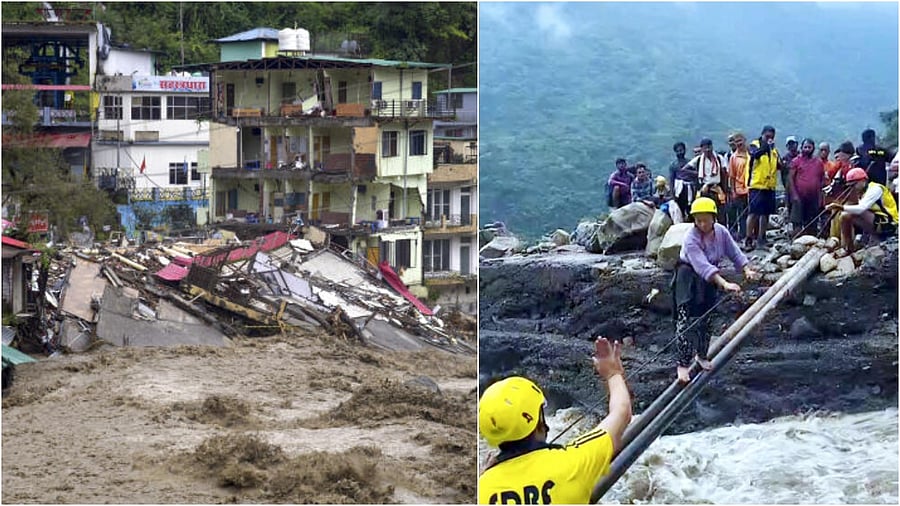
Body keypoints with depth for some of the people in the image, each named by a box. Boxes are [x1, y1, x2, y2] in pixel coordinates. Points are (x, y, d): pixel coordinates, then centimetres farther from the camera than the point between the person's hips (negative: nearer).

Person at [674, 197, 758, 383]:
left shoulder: (721, 232, -11)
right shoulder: (691, 239, -30)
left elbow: (734, 252, -6)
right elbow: (702, 266, -39)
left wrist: (747, 270, -23)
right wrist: (724, 284, -47)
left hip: (710, 278, 6)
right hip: (689, 278, -6)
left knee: (705, 318, 17)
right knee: (687, 320, -12)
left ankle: (702, 356, 36)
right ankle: (683, 364, -9)